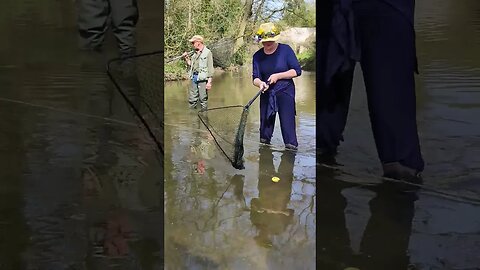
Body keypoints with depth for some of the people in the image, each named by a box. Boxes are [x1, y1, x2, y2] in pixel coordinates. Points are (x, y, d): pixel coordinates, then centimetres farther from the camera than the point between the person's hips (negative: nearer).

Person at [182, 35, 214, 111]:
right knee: (192, 99, 8)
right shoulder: (195, 53, 17)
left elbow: (210, 68, -9)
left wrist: (209, 82, -16)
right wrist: (186, 58, 13)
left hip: (203, 78, -7)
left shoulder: (207, 53, -5)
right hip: (194, 77, 7)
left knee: (203, 98, -3)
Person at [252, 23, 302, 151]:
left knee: (287, 123, -10)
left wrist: (277, 76, -17)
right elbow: (255, 78, -2)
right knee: (265, 122, 10)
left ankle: (291, 149, -5)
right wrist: (260, 83, -26)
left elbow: (297, 71, -8)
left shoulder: (285, 50, -7)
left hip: (285, 92, -4)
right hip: (267, 94, 4)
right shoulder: (258, 56, 2)